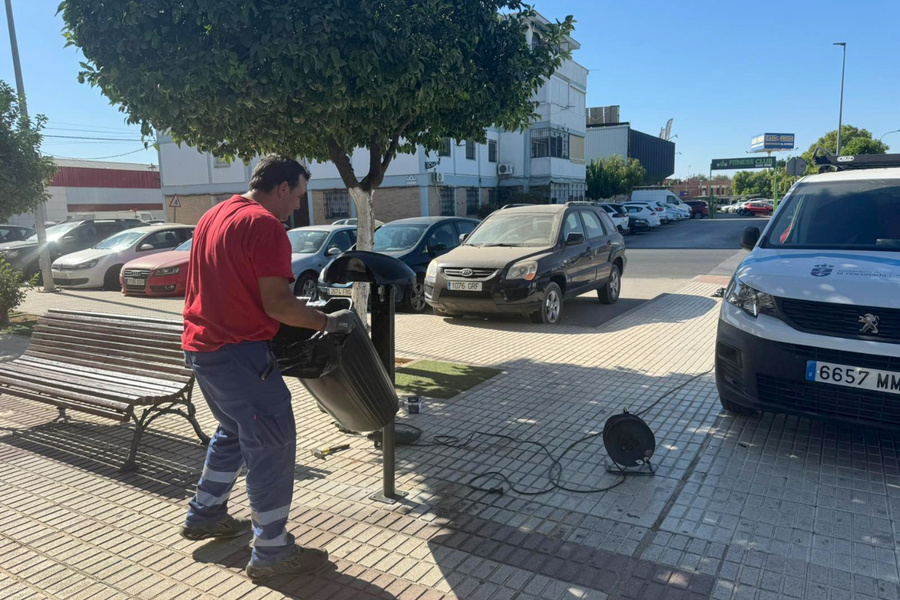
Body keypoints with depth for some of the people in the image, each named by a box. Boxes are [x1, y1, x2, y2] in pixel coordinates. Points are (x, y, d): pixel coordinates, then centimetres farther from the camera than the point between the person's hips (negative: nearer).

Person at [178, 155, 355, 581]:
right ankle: (271, 554, 10)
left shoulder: (214, 215, 14)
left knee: (233, 431, 26)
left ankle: (204, 515, 39)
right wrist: (327, 321, -10)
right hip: (239, 354, -10)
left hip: (200, 347, 10)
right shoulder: (265, 225, -16)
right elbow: (277, 305, -21)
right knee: (272, 446, 0)